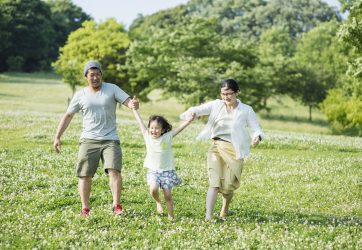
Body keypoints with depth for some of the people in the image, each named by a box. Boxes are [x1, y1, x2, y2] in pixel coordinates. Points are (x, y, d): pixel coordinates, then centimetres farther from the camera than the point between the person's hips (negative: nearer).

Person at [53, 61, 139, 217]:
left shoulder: (112, 89, 2)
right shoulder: (80, 95, 5)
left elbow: (128, 101, -9)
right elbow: (68, 116, 9)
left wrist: (133, 105, -35)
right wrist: (57, 137, 4)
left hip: (110, 139, -1)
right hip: (88, 140, 2)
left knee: (114, 170, -15)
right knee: (85, 174, 0)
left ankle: (117, 206, -13)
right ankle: (85, 209, 7)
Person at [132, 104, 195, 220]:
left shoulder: (167, 138, -6)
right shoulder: (147, 137, -1)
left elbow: (179, 128, -15)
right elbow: (140, 122, 6)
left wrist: (189, 120, -29)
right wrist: (134, 109, 12)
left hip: (167, 170, -1)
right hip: (153, 170, 1)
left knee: (168, 195, -3)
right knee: (153, 189, -23)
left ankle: (171, 216, 13)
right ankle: (158, 202, 8)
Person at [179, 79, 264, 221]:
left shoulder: (246, 110, -2)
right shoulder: (216, 105, 2)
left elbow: (256, 129, -3)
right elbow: (198, 109, -6)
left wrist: (257, 137, -27)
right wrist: (189, 113, -29)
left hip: (234, 151, -1)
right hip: (216, 147, 1)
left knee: (229, 185, 5)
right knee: (214, 183, -13)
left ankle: (224, 210, 36)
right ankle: (208, 217, -19)